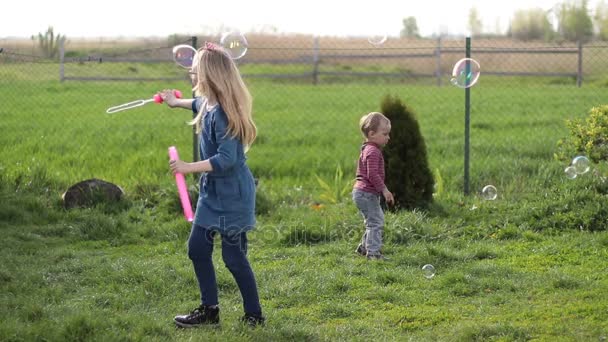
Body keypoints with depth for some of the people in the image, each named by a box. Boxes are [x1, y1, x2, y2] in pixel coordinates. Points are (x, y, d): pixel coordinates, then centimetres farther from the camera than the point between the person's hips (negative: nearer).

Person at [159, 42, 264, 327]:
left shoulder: (221, 113, -24)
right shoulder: (208, 104, 3)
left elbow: (227, 159, -28)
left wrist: (189, 167, -29)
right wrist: (177, 102, 47)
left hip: (232, 194, -9)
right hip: (213, 190, 9)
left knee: (233, 255, -1)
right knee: (197, 248, 12)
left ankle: (254, 315, 12)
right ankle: (209, 309, 23)